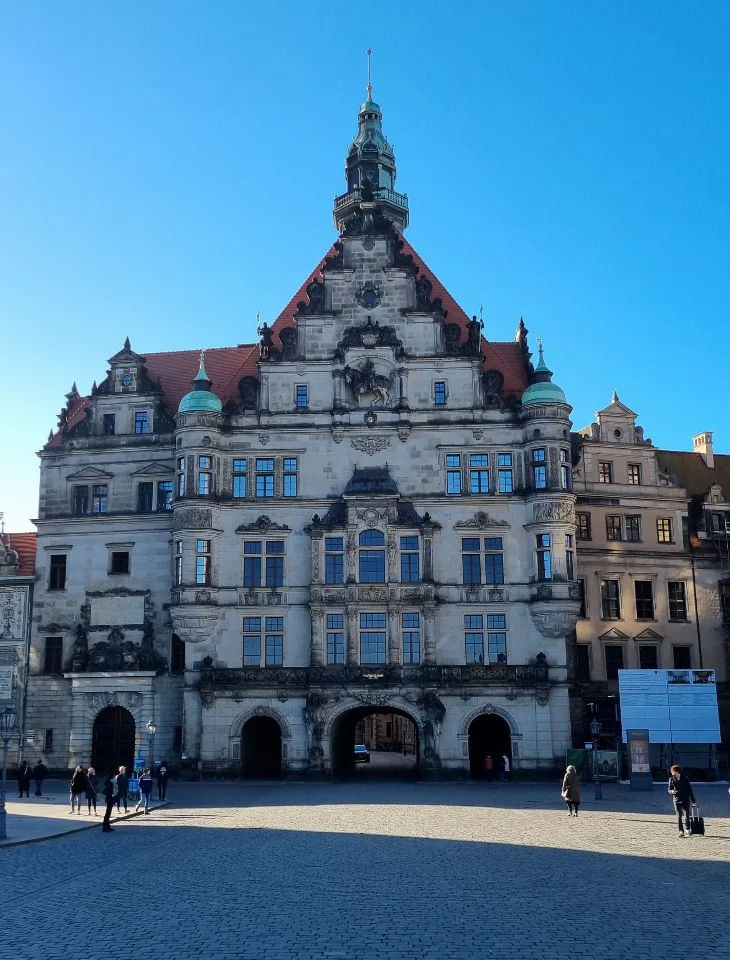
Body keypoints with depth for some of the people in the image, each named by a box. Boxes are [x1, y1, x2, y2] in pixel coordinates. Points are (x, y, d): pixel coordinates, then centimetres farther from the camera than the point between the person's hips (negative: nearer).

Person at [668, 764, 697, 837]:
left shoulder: (685, 778, -4)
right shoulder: (671, 779, 1)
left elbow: (690, 789, 0)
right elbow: (669, 789, 6)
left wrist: (693, 801, 0)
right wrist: (672, 791, -20)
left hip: (685, 800, -1)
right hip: (677, 800, 1)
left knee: (686, 816, -2)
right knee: (679, 816, -1)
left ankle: (687, 830, 15)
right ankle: (681, 831, 7)